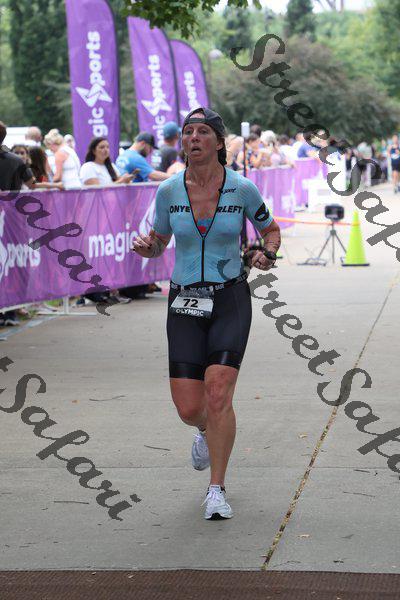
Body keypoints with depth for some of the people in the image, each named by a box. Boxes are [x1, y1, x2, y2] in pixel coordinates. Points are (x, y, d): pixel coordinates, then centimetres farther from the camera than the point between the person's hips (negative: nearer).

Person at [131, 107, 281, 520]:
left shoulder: (242, 188, -6)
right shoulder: (168, 191, -2)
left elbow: (270, 229, 12)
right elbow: (158, 244, 12)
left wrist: (267, 254, -10)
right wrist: (145, 246, -11)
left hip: (230, 300, -2)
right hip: (185, 303, 2)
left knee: (218, 392, -18)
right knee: (189, 409, -3)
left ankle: (216, 490, -2)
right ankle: (207, 431, 37)